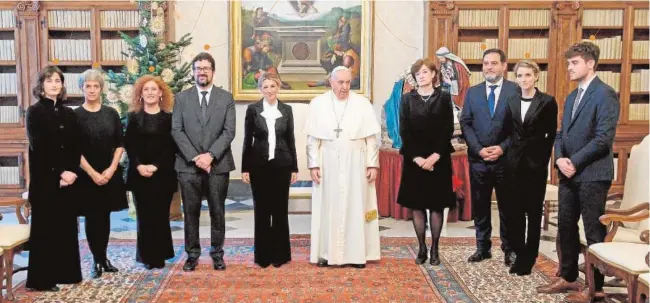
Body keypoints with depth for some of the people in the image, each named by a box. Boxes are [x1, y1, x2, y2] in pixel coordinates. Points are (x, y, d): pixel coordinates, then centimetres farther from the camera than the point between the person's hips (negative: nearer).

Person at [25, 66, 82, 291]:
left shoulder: (68, 114, 12)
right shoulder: (35, 112, -2)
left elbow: (75, 147, 7)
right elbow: (39, 147, -12)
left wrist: (71, 172, -8)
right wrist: (60, 172, -16)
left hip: (67, 177, 5)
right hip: (44, 178, -5)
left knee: (67, 225, 8)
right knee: (45, 226, -1)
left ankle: (65, 272, 17)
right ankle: (41, 278, 6)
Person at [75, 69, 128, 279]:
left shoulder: (111, 114, 4)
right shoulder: (75, 116, -4)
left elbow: (120, 145, 4)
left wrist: (111, 169, -8)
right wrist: (92, 173, -13)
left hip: (110, 173, 3)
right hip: (87, 175, -2)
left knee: (105, 216, 10)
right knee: (92, 217, 2)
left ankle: (104, 257, 21)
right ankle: (97, 261, 11)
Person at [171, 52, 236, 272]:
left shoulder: (226, 98, 5)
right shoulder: (181, 98, 7)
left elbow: (229, 131, -3)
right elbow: (176, 131, -1)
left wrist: (210, 155, -15)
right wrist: (194, 157, -12)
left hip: (218, 164, 0)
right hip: (188, 165, 1)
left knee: (217, 212, 7)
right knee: (190, 213, 6)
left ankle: (217, 253, 20)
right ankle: (192, 254, 19)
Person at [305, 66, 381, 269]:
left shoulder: (362, 104, 0)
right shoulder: (317, 104, 0)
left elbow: (371, 138, 1)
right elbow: (312, 139, 1)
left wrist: (373, 164, -4)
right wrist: (314, 165, -5)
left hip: (356, 163, 0)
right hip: (328, 163, 0)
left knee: (356, 206, 4)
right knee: (328, 208, 4)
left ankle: (357, 253, 11)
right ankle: (327, 253, 12)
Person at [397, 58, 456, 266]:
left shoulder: (444, 98, 3)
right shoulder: (407, 99, 4)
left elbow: (448, 130, -2)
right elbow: (404, 131, -1)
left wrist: (435, 156, -12)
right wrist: (416, 157, -11)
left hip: (439, 160, 0)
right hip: (414, 160, 1)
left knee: (437, 206, 4)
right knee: (417, 206, 3)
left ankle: (434, 249, 13)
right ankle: (422, 248, 14)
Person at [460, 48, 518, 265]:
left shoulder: (516, 90, -1)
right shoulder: (472, 92, 10)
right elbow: (465, 124, 5)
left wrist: (502, 148, -14)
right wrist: (479, 149, -8)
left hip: (506, 159, -3)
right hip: (478, 159, 3)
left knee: (507, 206, 6)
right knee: (480, 206, 10)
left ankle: (509, 249, 18)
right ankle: (482, 247, 21)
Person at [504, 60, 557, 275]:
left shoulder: (548, 102, -4)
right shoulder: (511, 101, 8)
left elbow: (552, 135, -2)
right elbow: (509, 131, 11)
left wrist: (544, 158, -6)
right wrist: (510, 152, 3)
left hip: (536, 163, -4)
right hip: (515, 162, 4)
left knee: (534, 212, 4)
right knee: (516, 211, 8)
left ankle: (529, 258, 12)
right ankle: (519, 254, 18)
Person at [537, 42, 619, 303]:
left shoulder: (605, 94, -10)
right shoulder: (572, 97, 17)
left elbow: (604, 137, -18)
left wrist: (574, 162, -16)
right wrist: (560, 158, -3)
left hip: (592, 174, -8)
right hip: (569, 173, 8)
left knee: (594, 232, 0)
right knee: (566, 227, 13)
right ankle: (568, 278, 27)